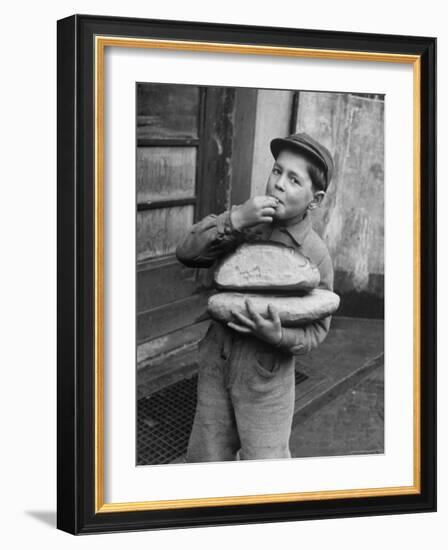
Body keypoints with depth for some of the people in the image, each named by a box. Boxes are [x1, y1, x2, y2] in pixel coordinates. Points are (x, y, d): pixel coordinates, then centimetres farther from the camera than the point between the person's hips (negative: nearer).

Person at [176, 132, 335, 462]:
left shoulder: (315, 255, -15)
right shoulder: (246, 219, -5)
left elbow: (315, 331, -9)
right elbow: (187, 253, -14)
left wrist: (277, 336, -29)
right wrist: (234, 220, -27)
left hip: (265, 376, -4)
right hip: (216, 361, 4)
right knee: (206, 459, 18)